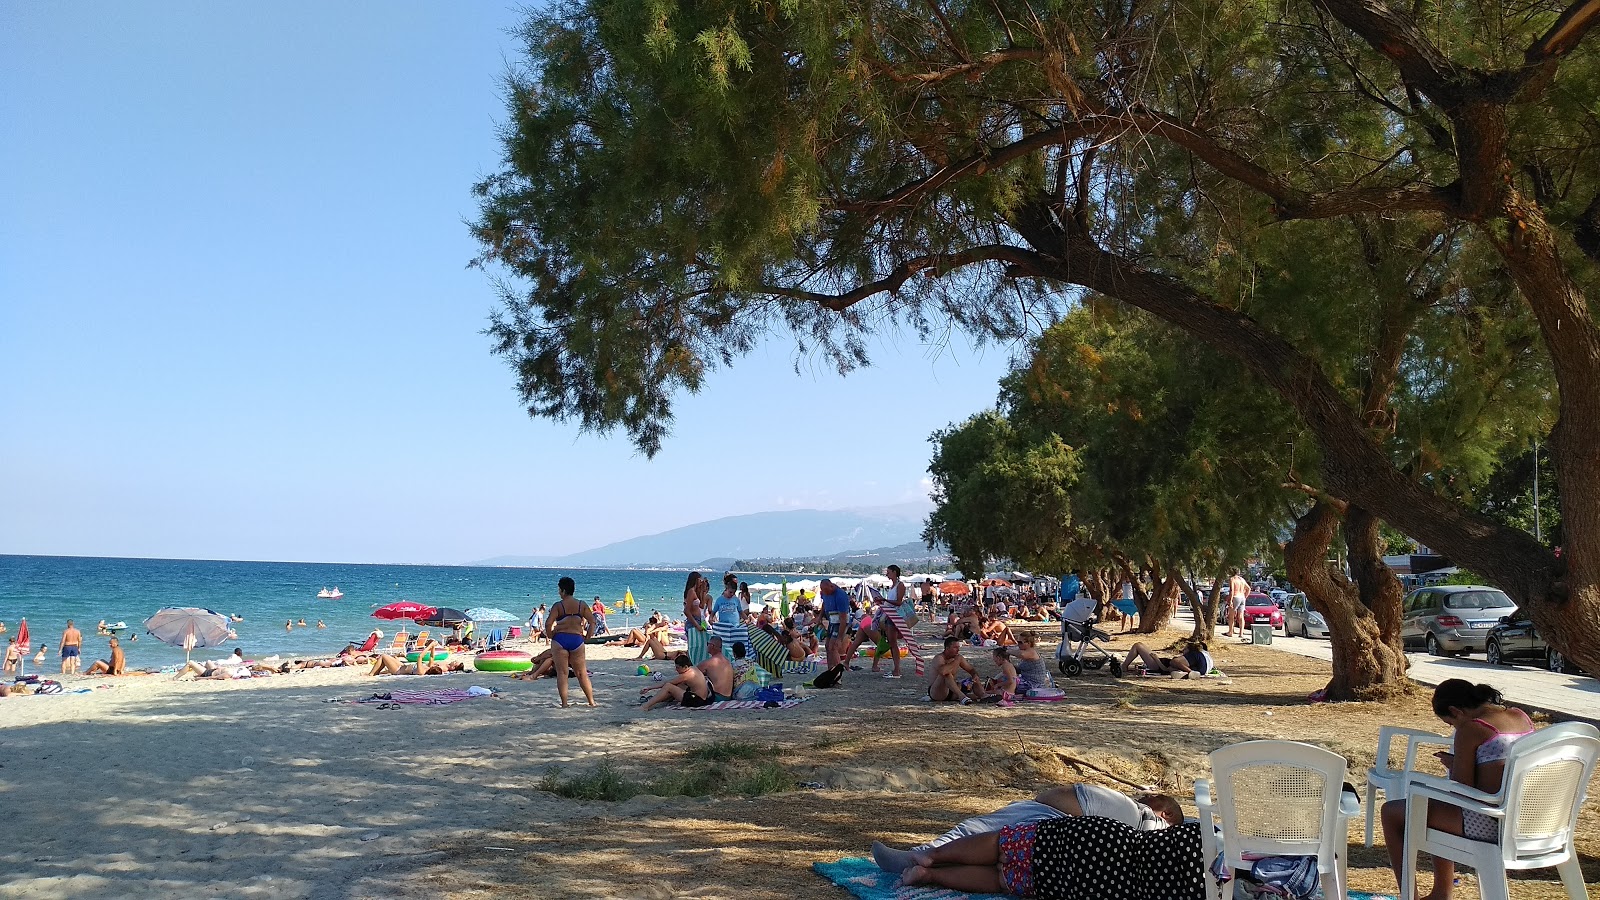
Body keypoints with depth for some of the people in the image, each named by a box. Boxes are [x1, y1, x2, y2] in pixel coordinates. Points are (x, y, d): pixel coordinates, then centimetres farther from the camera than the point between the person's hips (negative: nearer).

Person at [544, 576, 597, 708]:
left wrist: (551, 637, 0)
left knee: (562, 673, 3)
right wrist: (587, 637, 11)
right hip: (577, 639, 3)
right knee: (582, 673, 13)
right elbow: (592, 621, 4)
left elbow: (548, 624, -15)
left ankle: (564, 703, 1)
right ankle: (591, 701, 14)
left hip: (560, 639, -3)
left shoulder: (558, 605, -7)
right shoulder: (581, 605, 4)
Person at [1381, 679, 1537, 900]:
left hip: (1489, 825, -9)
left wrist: (1453, 764, 5)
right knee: (1440, 802, 35)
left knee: (1392, 812, 5)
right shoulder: (1523, 717, 9)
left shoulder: (1470, 730, -15)